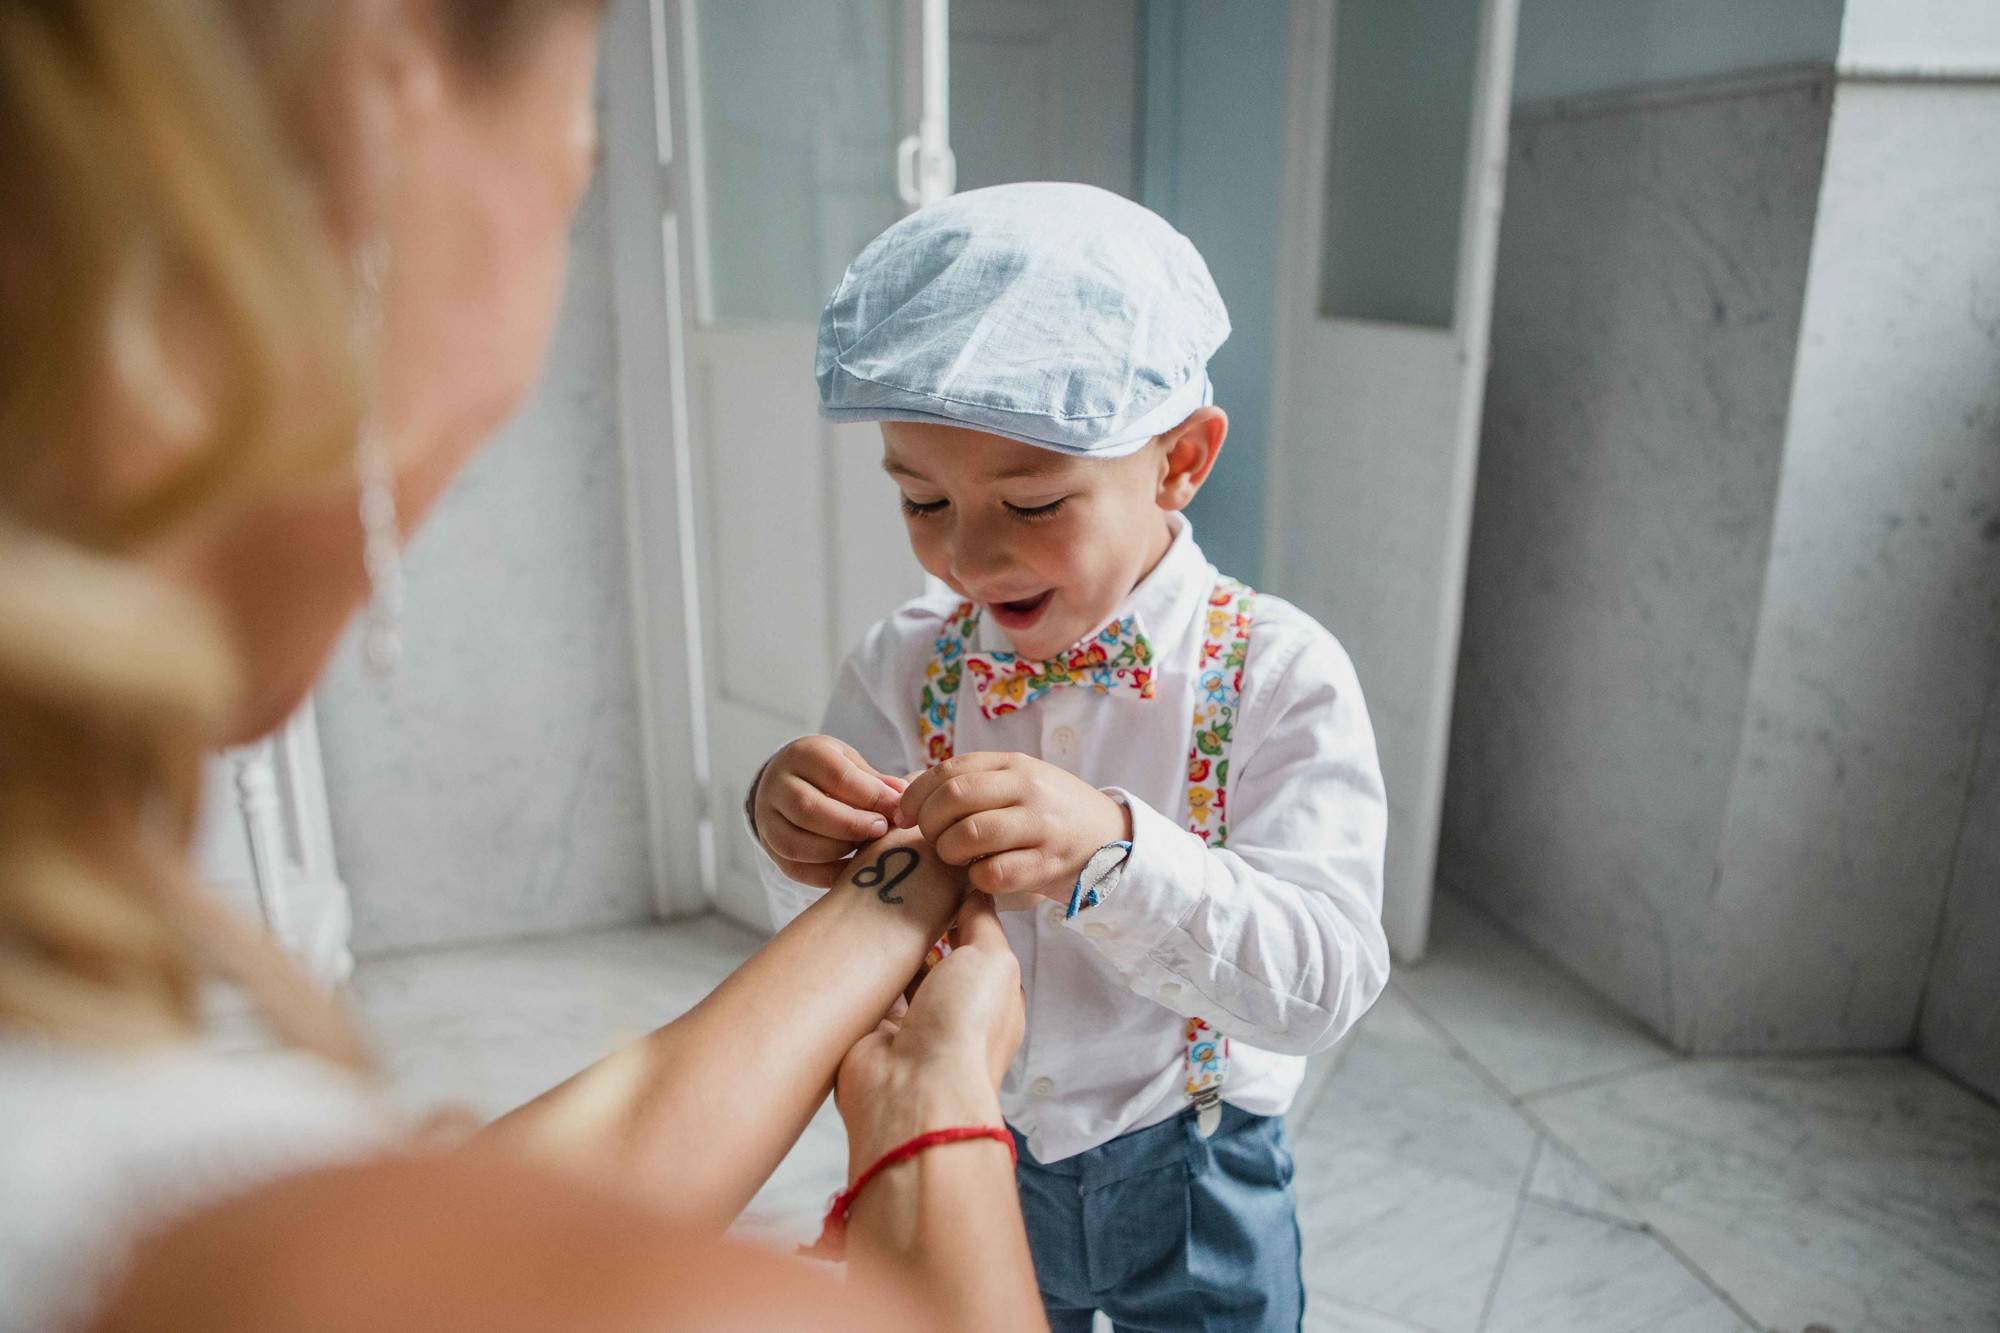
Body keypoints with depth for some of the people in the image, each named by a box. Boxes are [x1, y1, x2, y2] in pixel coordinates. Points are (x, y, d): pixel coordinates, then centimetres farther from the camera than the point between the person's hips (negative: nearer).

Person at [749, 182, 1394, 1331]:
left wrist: (1111, 851, -41)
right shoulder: (904, 668, -11)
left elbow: (1325, 981, -25)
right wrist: (804, 849, -28)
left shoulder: (1277, 674, -20)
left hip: (1189, 1189, -2)